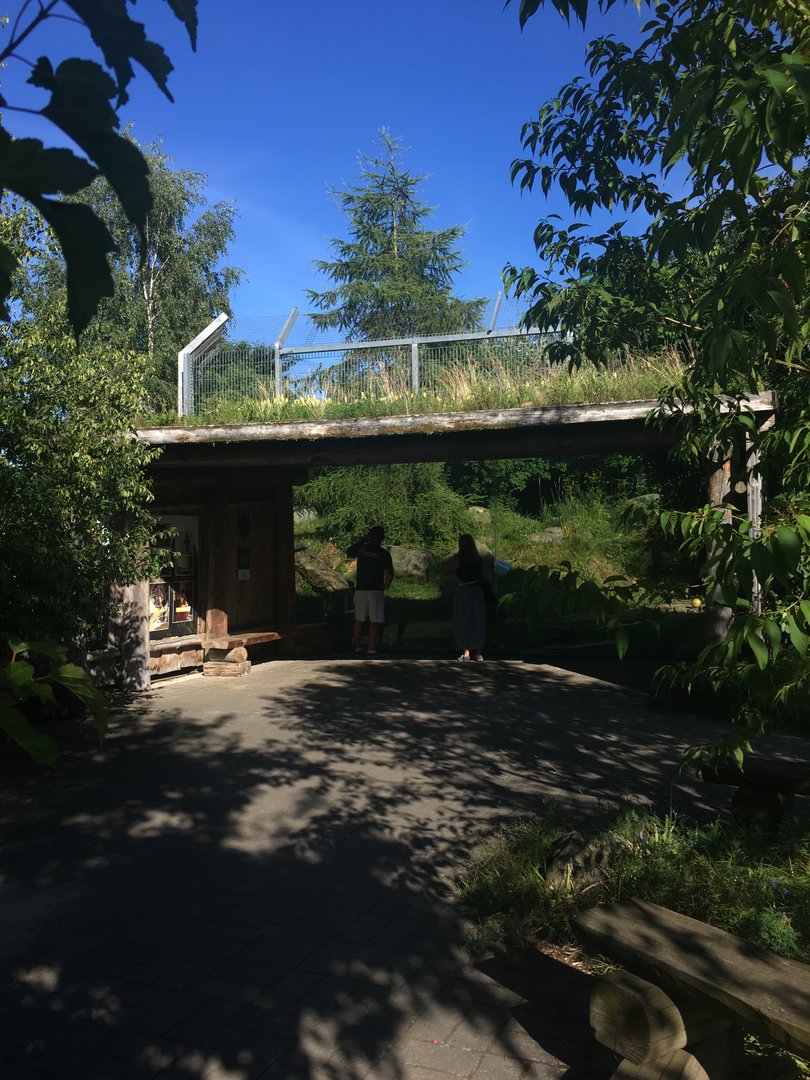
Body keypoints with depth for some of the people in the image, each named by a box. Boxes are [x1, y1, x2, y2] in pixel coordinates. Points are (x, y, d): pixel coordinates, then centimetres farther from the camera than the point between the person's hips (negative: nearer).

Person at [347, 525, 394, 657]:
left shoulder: (361, 548, 1)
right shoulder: (384, 553, -6)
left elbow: (348, 551, 22)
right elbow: (390, 573, -12)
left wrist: (362, 539, 21)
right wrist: (386, 586, 4)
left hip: (360, 590, 3)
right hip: (376, 591, -3)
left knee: (358, 620, 14)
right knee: (374, 622, 0)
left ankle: (357, 647, 20)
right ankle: (371, 650, -2)